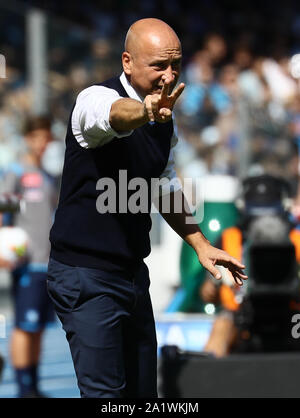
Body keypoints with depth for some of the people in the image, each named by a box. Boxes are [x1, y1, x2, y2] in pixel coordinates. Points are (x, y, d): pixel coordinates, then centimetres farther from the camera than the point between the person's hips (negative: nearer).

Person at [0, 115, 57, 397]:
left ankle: (34, 387, 13)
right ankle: (24, 389, -6)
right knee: (25, 326, -7)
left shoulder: (47, 177, 20)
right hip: (27, 263, -7)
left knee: (38, 327, 9)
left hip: (49, 263, 7)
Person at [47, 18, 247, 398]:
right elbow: (114, 114, -44)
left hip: (133, 274, 8)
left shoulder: (165, 118, 8)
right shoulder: (96, 99, -17)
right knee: (106, 393, -11)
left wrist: (200, 244, 17)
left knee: (142, 390, 11)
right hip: (87, 278, -8)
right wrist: (144, 111, -65)